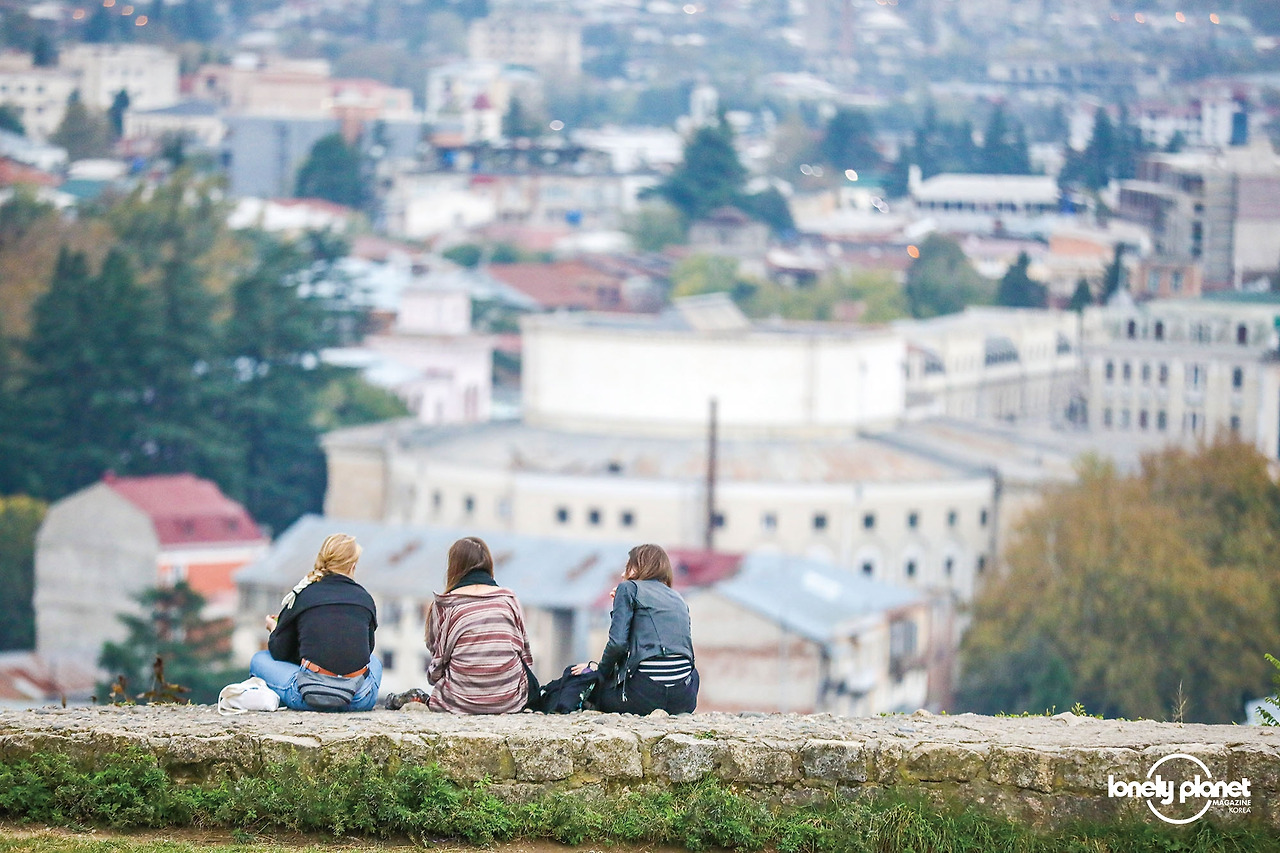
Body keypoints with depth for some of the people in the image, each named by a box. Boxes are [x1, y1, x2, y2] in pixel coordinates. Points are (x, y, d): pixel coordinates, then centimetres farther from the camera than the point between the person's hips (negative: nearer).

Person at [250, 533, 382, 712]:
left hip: (309, 697, -2)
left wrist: (274, 629, 32)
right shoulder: (365, 598, 9)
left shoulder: (302, 594, 3)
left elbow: (280, 653, 9)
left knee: (260, 659, 23)